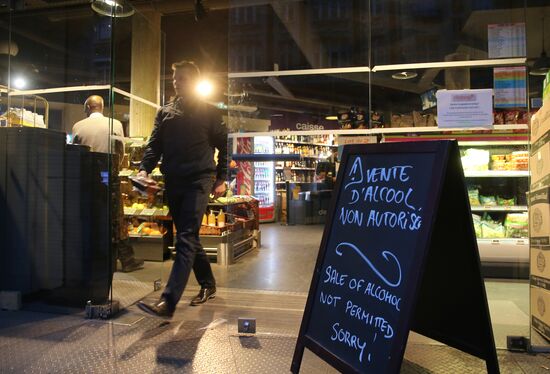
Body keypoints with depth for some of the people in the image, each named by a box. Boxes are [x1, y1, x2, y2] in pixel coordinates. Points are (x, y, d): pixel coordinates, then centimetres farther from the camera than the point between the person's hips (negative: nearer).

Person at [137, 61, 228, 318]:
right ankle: (207, 284, 29)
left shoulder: (209, 112, 4)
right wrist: (145, 169, -4)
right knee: (188, 238, 12)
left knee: (185, 239, -13)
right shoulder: (165, 112, 16)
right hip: (173, 182, 6)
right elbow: (155, 145, 13)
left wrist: (221, 179, -3)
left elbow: (224, 146, 5)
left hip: (198, 181, -6)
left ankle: (168, 301, -16)